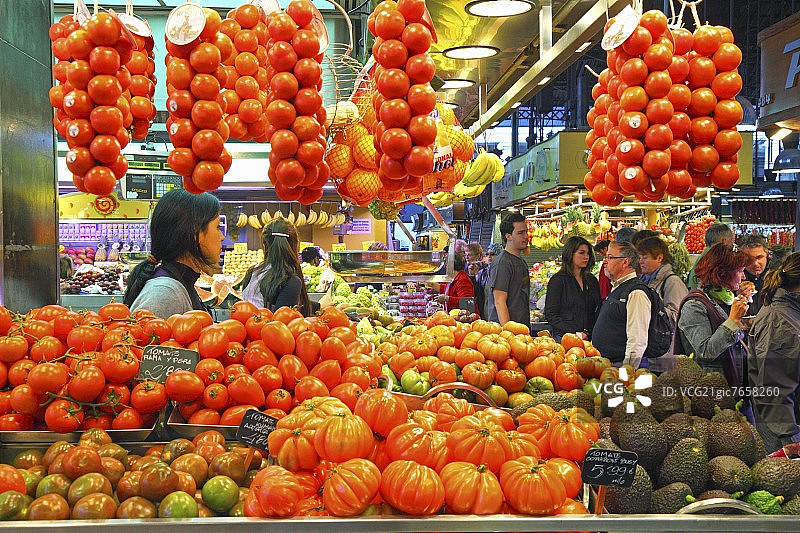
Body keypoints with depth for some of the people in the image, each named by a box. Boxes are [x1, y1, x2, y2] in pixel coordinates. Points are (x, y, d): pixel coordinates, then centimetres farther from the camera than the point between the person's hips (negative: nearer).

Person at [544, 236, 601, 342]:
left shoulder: (592, 280, 15)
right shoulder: (558, 280, -2)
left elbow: (598, 311, 17)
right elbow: (550, 314, -7)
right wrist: (574, 333, -15)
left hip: (590, 337, 5)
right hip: (565, 337, -4)